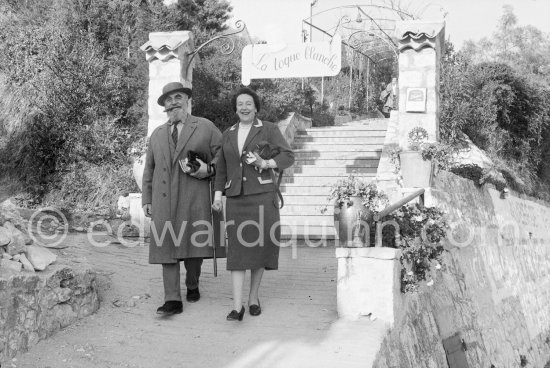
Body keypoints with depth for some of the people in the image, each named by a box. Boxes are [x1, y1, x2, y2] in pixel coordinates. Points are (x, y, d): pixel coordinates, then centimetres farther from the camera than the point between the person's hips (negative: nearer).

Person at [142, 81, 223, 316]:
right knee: (166, 247, -4)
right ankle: (172, 300, -1)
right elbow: (149, 169, 22)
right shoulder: (157, 135, 19)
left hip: (194, 200, -3)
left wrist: (208, 169, -11)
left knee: (194, 245, 1)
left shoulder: (206, 128, 8)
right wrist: (147, 199, 16)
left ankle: (192, 286, 29)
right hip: (164, 199, 3)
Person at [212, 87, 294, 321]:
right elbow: (222, 168, 16)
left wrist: (264, 164, -23)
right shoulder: (228, 134, 13)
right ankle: (237, 307, -11)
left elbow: (288, 157, -6)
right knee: (237, 249, -7)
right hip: (236, 198, 2)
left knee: (259, 245, 3)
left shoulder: (269, 129, 2)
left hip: (262, 194, -2)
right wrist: (218, 195, 4)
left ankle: (254, 297, 21)